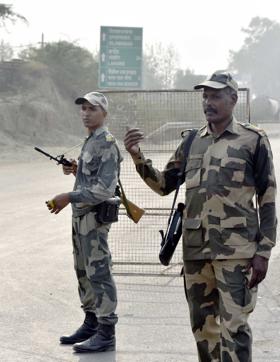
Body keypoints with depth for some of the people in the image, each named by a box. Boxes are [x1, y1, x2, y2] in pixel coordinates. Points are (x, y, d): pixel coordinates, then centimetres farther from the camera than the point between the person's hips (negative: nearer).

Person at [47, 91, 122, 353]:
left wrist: (69, 197, -24)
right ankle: (91, 324, 26)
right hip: (81, 215, 10)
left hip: (94, 216, -10)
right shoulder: (90, 141, 15)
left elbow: (105, 188, -23)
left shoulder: (106, 143, -15)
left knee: (98, 273, -8)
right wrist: (76, 169, 9)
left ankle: (106, 334, -5)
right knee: (83, 272, 16)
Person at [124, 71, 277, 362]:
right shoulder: (192, 142, 13)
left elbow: (268, 199, -2)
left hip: (235, 251, -5)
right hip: (195, 249, 5)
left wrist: (263, 252, -8)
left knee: (234, 327, -7)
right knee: (202, 325, 13)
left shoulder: (253, 140, -1)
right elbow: (163, 185, 16)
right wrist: (137, 156, 0)